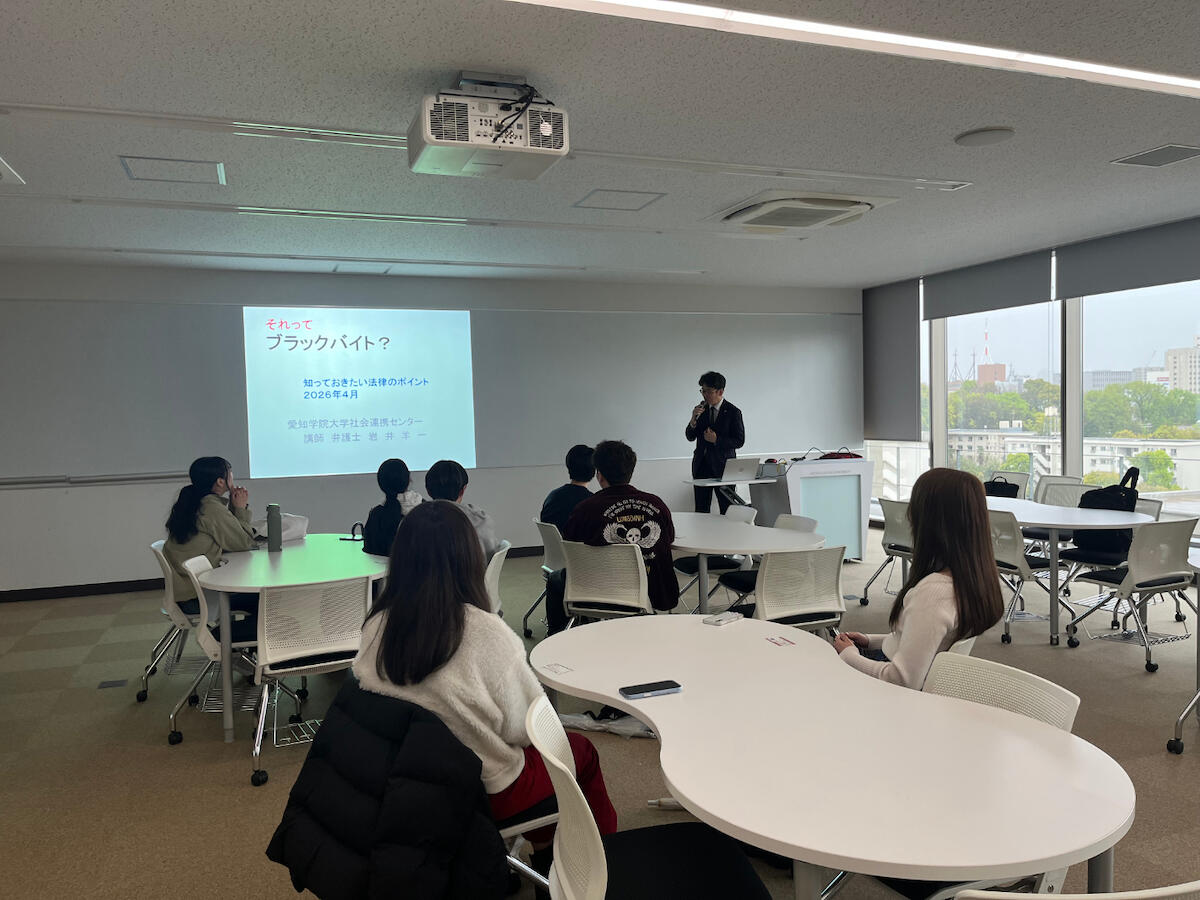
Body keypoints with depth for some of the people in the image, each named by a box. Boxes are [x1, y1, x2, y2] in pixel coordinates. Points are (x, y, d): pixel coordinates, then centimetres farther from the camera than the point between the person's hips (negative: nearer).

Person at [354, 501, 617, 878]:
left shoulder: (376, 626, -13)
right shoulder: (486, 634, -28)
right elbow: (528, 726, -17)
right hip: (485, 790, -5)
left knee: (540, 747, 29)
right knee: (581, 750, 21)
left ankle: (544, 850, 43)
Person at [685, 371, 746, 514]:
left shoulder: (733, 412, -6)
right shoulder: (701, 408, 7)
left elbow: (739, 441, -7)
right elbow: (690, 437, 6)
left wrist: (717, 440, -17)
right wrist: (693, 420, -12)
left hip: (723, 466, -4)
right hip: (701, 466, 4)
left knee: (727, 510, 4)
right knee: (701, 510, 6)